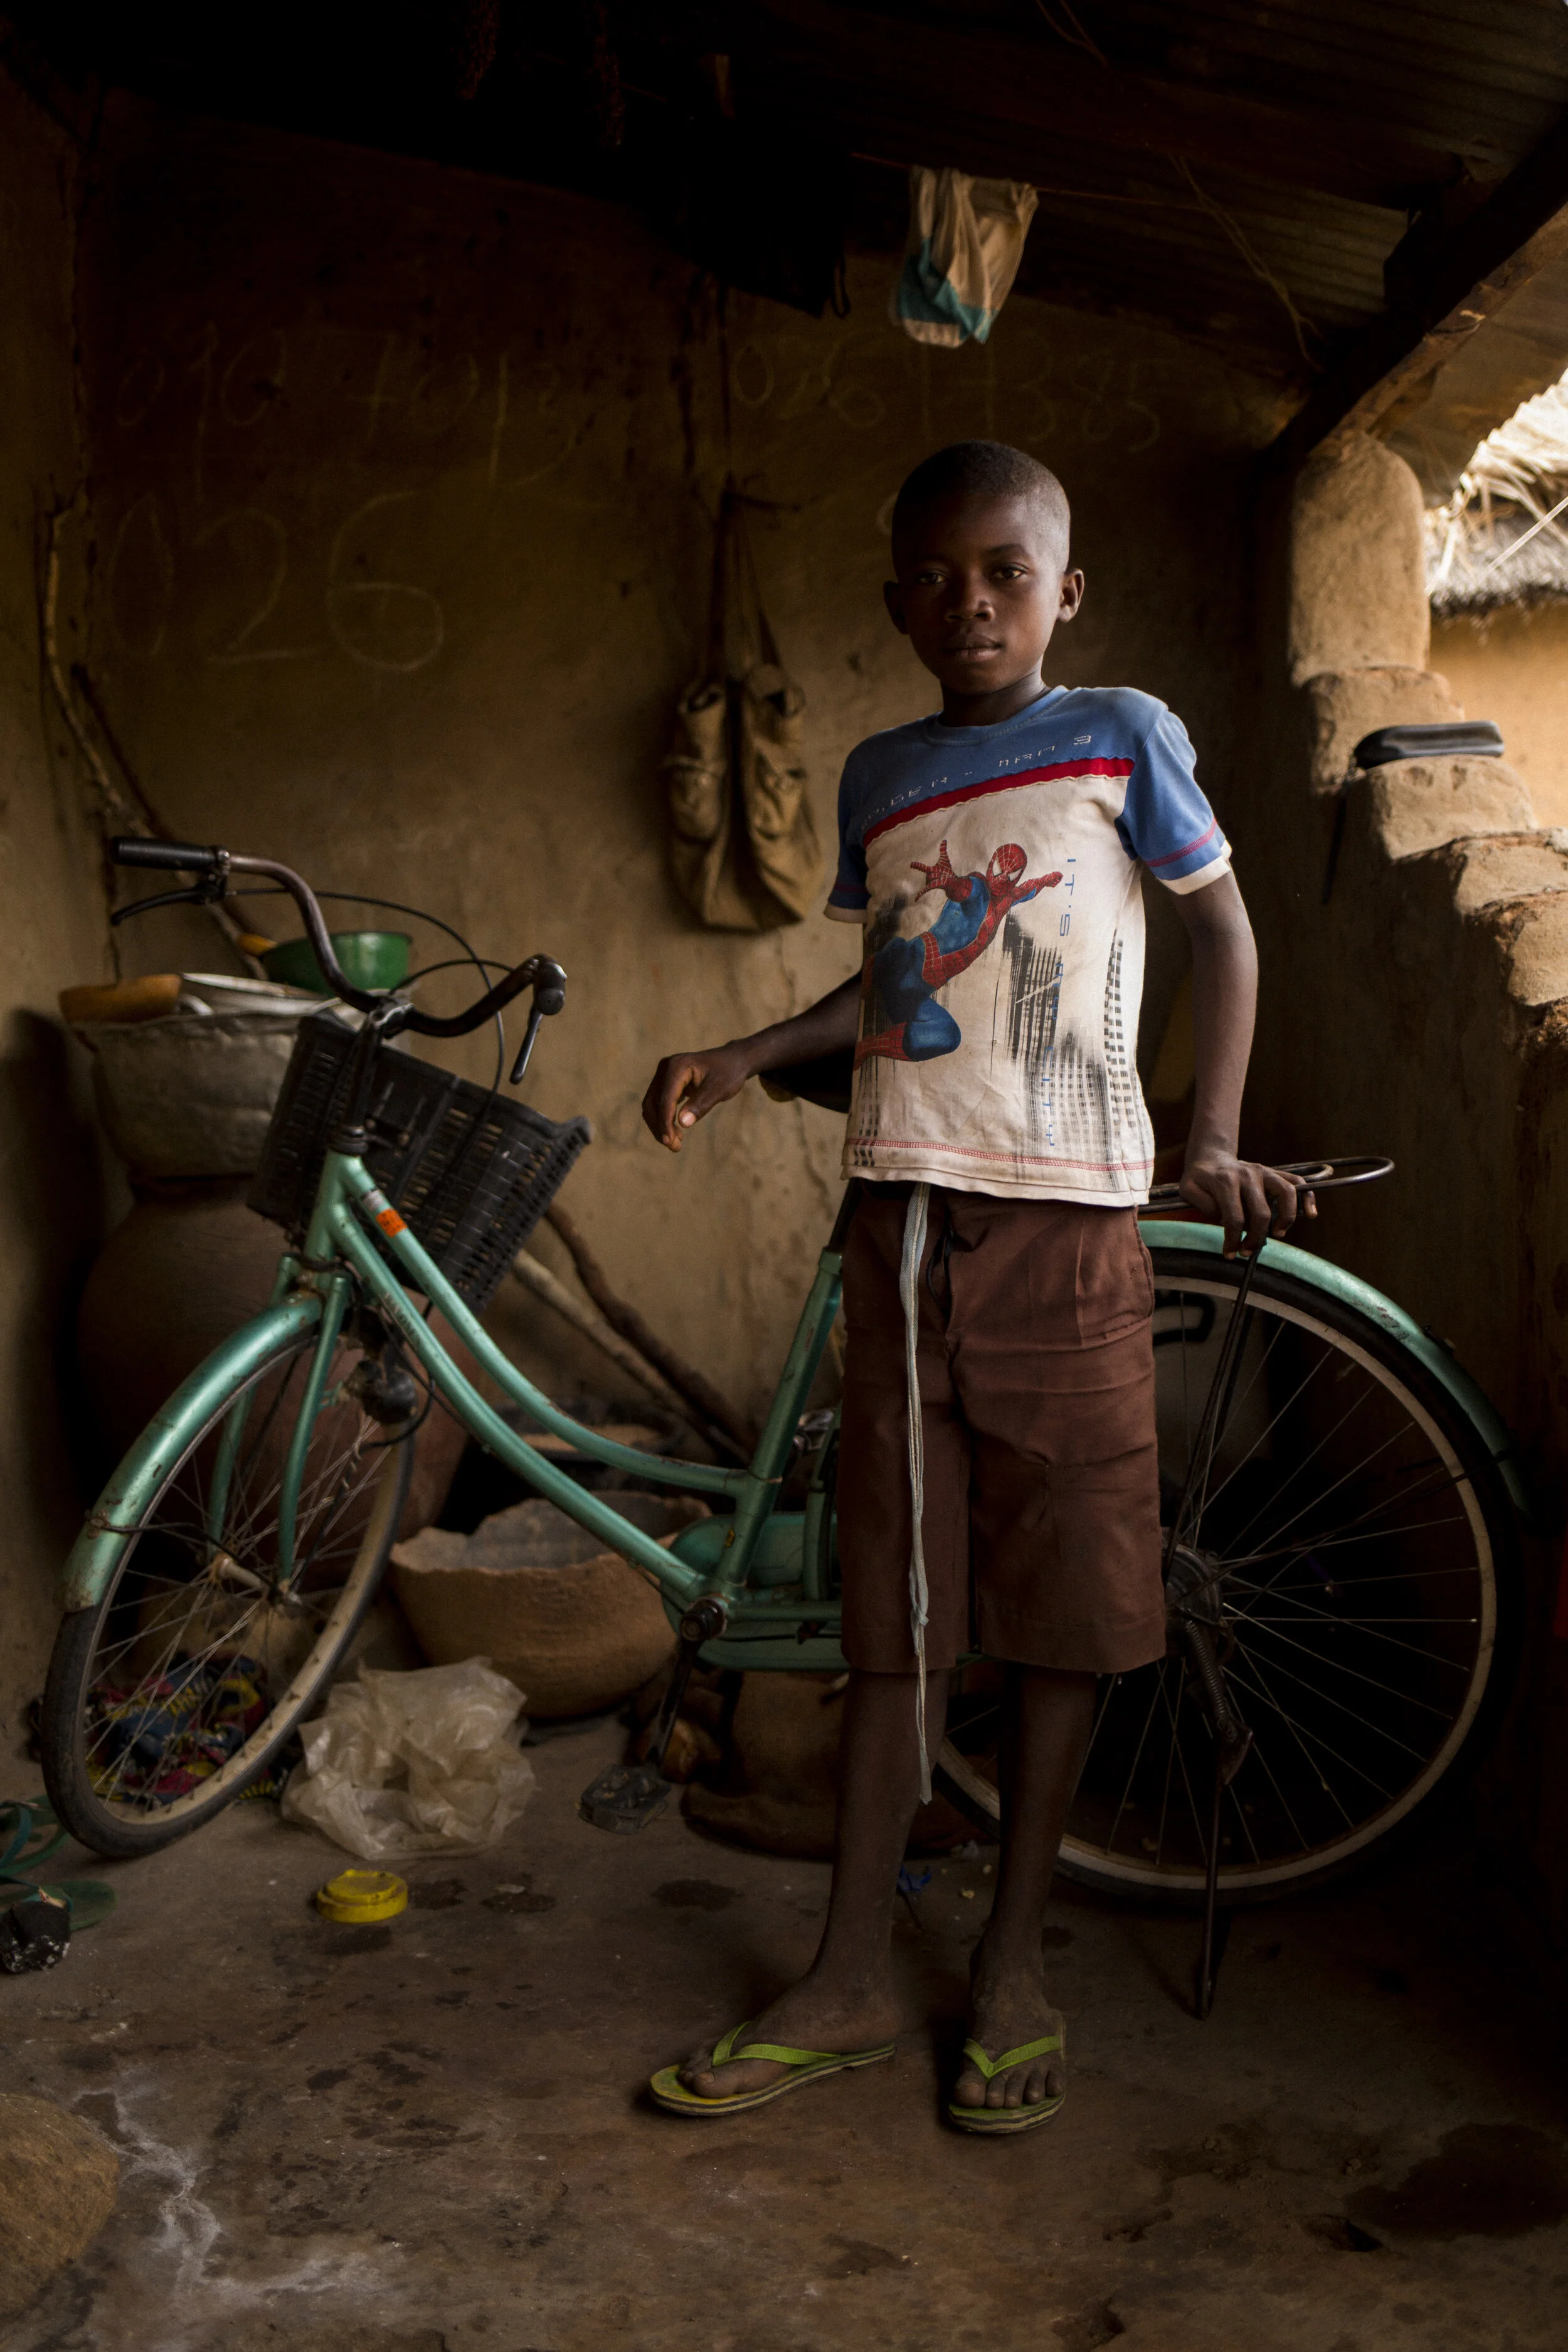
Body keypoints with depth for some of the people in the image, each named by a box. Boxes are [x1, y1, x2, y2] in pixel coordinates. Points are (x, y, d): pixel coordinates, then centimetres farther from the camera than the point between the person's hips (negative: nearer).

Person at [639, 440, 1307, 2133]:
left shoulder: (1120, 736, 3)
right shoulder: (878, 779, 13)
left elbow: (1223, 925, 9)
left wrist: (1214, 1143, 1)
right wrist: (738, 1059, 10)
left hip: (1063, 1222, -3)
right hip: (903, 1216, 3)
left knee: (1057, 1607, 4)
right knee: (894, 1609, 7)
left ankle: (1012, 1964, 22)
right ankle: (850, 1979, 18)